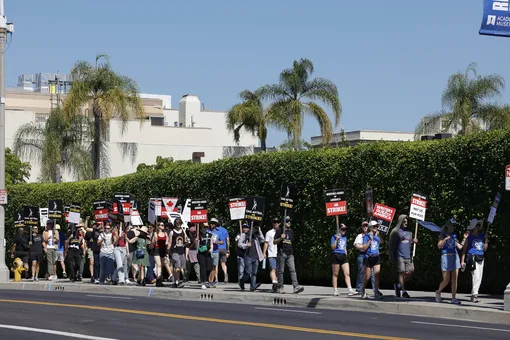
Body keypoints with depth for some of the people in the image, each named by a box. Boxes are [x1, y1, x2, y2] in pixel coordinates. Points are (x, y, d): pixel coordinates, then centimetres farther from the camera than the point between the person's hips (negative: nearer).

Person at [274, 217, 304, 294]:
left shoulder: (291, 231, 20)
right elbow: (274, 242, 1)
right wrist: (280, 238, -16)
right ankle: (280, 287, 5)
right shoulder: (280, 231, 4)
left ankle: (296, 286, -18)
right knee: (281, 270, -1)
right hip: (282, 253, -4)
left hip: (290, 254, 4)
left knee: (293, 270, -8)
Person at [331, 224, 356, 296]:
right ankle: (335, 291, 5)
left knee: (347, 274, -7)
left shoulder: (345, 238, 18)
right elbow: (333, 247, -8)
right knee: (335, 274, 1)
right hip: (336, 255, -5)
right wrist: (337, 239, -16)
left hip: (343, 256, 5)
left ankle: (350, 290, -13)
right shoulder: (334, 237, 0)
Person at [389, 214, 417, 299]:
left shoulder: (409, 231, 16)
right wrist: (392, 257, -1)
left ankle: (398, 285, 17)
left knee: (410, 271, -2)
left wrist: (414, 241, 1)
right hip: (400, 256, -5)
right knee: (402, 273, -6)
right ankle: (403, 291, -1)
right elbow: (392, 244, 2)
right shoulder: (396, 231, -1)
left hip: (408, 256, 5)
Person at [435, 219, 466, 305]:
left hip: (455, 257, 5)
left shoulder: (454, 236, 18)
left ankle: (453, 298, -4)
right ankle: (438, 292, 24)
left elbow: (460, 247, 17)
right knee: (446, 280, -3)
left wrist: (464, 238, 11)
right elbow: (439, 246, -11)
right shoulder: (443, 235, 2)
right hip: (446, 257, -5)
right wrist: (445, 239, -24)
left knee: (455, 279, -4)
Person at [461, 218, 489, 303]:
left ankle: (474, 295, 14)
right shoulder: (469, 236, 0)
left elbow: (485, 249, 12)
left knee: (479, 278, 5)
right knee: (476, 276, -17)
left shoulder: (482, 236, 11)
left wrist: (486, 240, -2)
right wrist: (462, 261, -4)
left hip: (480, 259, 5)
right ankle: (474, 295, -14)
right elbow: (464, 249, 2)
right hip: (472, 257, -5)